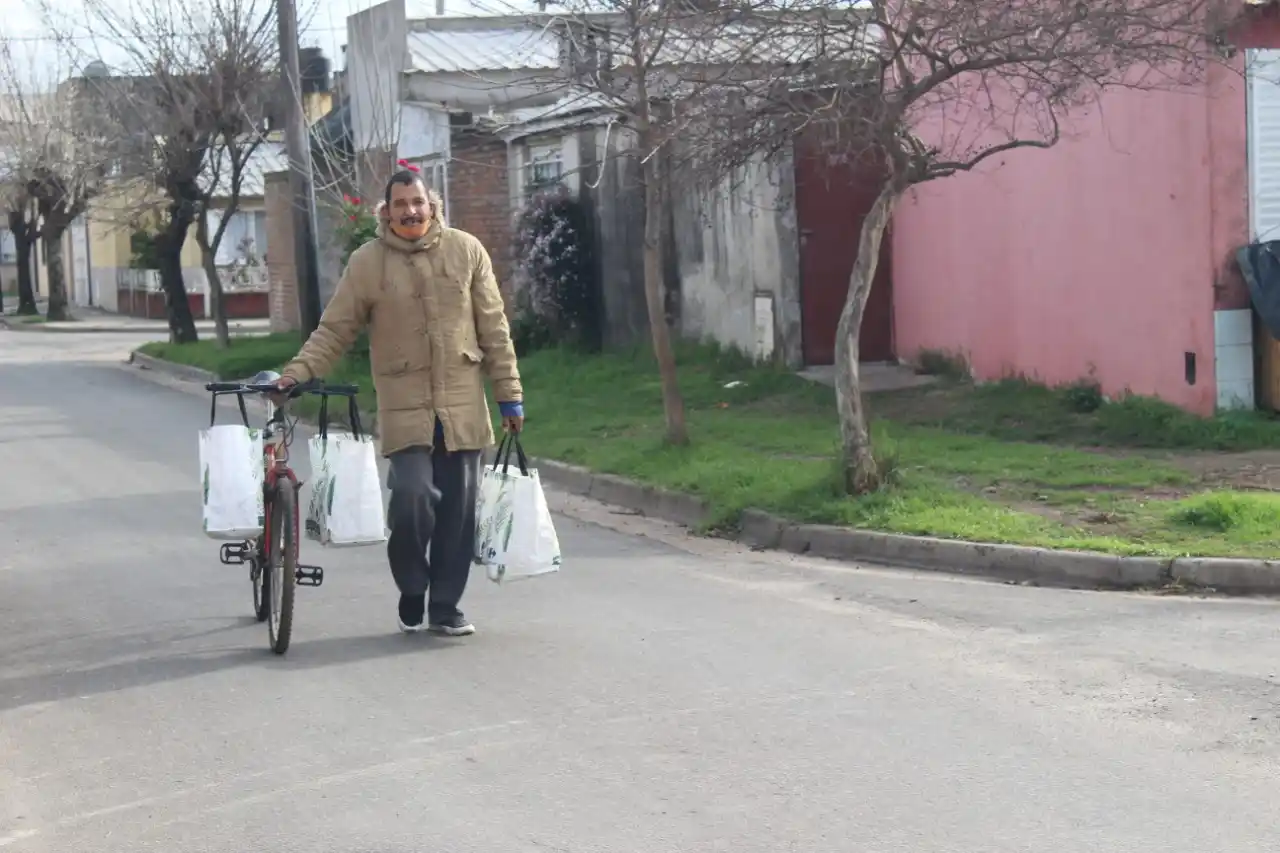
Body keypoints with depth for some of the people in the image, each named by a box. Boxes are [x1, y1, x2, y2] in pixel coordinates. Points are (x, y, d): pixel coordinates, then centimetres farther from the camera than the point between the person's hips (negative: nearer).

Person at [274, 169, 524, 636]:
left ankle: (445, 606, 18)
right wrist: (297, 372, -7)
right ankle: (412, 594, 7)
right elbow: (335, 329, 5)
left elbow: (493, 328, 7)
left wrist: (509, 394, 5)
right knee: (412, 496, -17)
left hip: (463, 406, 2)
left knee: (458, 507, 3)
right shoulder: (367, 262, 1)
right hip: (405, 408, -2)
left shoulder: (466, 250, 4)